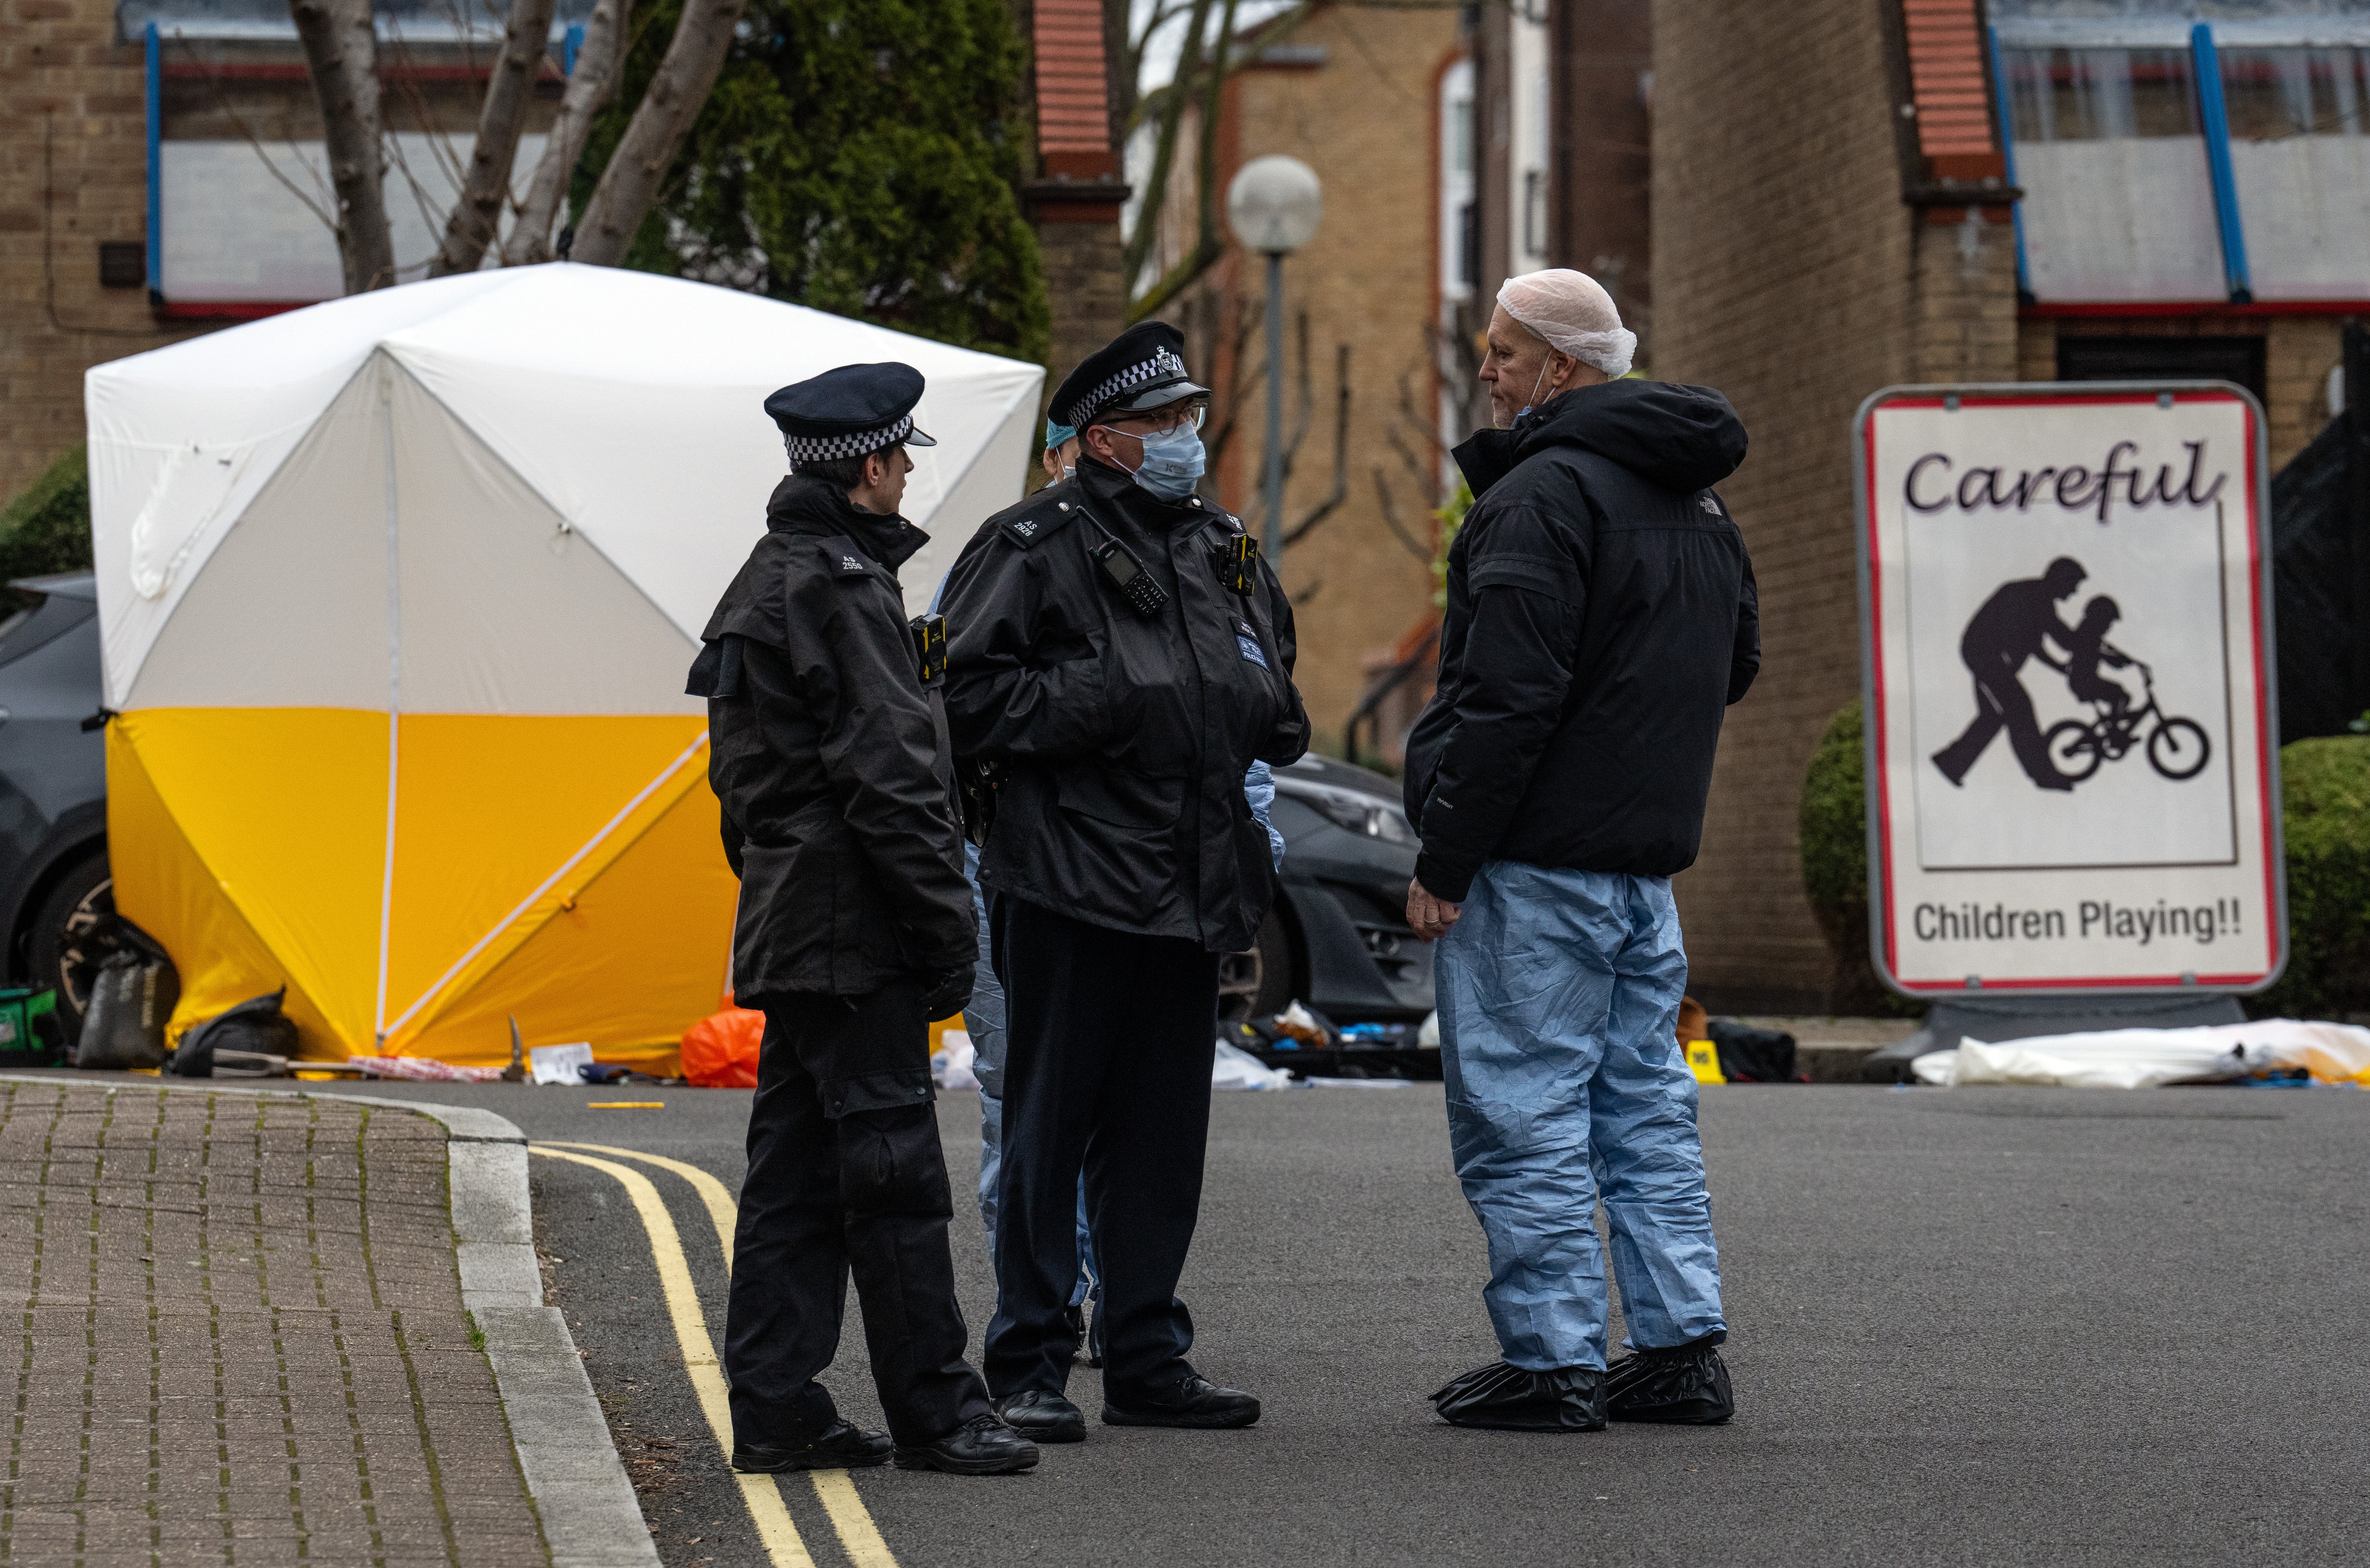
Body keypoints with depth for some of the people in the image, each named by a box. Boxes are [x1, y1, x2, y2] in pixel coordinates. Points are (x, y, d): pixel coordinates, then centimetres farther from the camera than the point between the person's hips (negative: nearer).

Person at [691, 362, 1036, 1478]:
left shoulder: (768, 580, 18)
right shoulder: (841, 588, -15)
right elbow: (888, 774, -18)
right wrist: (945, 927, -16)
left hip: (786, 921, 10)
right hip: (851, 931, -10)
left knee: (794, 1172, 10)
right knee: (892, 1173, -6)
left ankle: (773, 1408, 11)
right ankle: (934, 1414, -2)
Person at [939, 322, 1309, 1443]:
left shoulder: (1222, 551, 17)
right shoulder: (1035, 547, -5)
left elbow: (1272, 690, 29)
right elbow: (968, 697, -11)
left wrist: (1271, 727, 8)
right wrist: (1087, 706, -20)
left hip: (1188, 888, 7)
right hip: (1069, 881, -7)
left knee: (1162, 1135, 11)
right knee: (1049, 1129, -2)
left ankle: (1148, 1361, 18)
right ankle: (1027, 1370, 3)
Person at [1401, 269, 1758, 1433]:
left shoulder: (1543, 494, -15)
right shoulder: (1695, 504, 15)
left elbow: (1507, 697, -20)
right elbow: (1736, 663, 27)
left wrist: (1443, 861, -16)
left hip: (1538, 857, -9)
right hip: (1647, 856, 9)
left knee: (1521, 1115, -4)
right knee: (1645, 1105, 13)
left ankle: (1550, 1360, -3)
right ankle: (1682, 1348, 14)